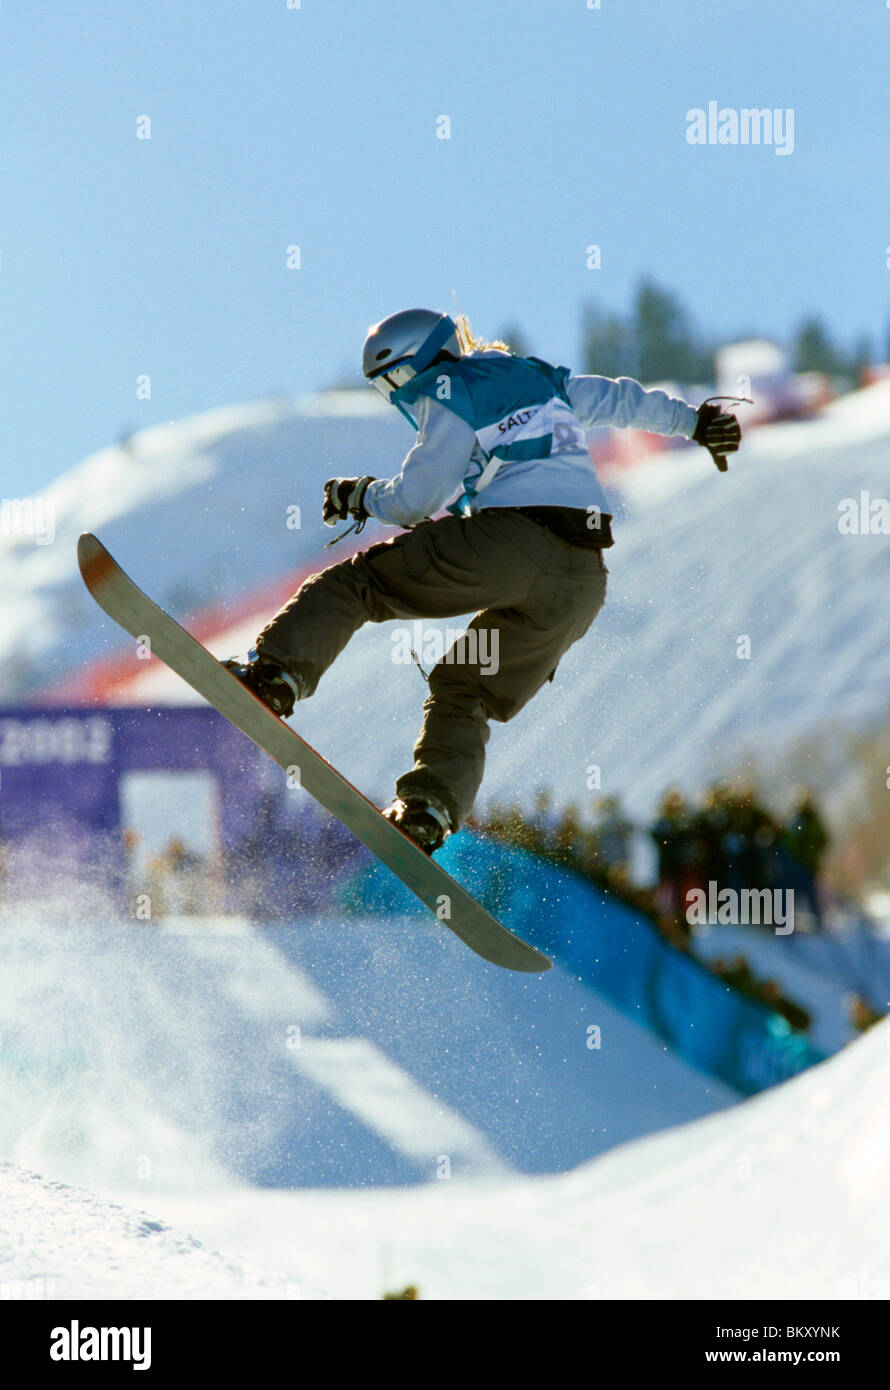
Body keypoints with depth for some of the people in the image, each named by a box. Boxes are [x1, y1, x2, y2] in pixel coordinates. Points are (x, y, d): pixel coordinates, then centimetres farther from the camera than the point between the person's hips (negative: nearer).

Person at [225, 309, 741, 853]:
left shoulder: (451, 393, 6)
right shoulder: (539, 379, 28)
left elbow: (416, 500, 2)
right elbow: (621, 399, 41)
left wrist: (362, 496, 21)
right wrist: (693, 421, 55)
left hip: (509, 542, -7)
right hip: (583, 583, 7)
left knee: (353, 584, 0)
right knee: (465, 695, 14)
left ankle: (277, 675, -20)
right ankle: (432, 807, -9)